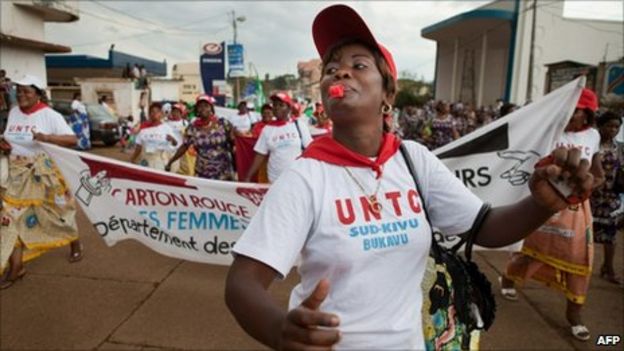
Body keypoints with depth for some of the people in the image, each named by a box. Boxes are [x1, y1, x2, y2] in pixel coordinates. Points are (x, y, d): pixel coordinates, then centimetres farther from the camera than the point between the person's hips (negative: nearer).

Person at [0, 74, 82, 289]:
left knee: (58, 212, 10)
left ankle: (76, 246, 37)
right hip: (18, 174, 5)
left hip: (44, 172, -5)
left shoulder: (49, 115, -12)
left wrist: (47, 137, -32)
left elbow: (72, 140, -17)